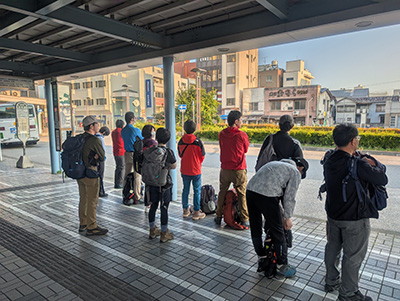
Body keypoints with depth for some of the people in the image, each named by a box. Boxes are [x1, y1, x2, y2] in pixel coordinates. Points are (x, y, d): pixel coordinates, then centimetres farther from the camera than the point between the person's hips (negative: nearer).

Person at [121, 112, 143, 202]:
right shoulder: (136, 130, -15)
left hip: (127, 154, 7)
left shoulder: (122, 131, 6)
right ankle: (137, 196, 4)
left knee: (127, 174, 13)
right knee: (137, 175, 0)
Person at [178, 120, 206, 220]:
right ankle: (196, 212, 13)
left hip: (184, 170, 4)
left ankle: (186, 210, 27)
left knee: (185, 189, 17)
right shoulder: (198, 141, -16)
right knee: (197, 191, 8)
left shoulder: (180, 141, -6)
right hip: (196, 170, -4)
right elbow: (202, 156, -4)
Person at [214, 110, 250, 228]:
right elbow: (246, 150, 4)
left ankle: (218, 217, 25)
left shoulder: (221, 134, 0)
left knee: (222, 193, 16)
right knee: (242, 195, 7)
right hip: (239, 170, -3)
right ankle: (244, 220, 14)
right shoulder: (242, 135, -11)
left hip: (225, 169, 4)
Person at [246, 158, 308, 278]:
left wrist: (281, 215, 35)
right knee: (278, 234, 10)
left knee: (255, 229, 23)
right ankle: (282, 267, 25)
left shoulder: (275, 164, 33)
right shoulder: (295, 172, 12)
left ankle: (261, 258, 42)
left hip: (250, 190, 8)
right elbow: (289, 197, 6)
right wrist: (287, 218, 20)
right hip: (266, 196, -7)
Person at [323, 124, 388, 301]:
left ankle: (331, 282, 40)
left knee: (333, 248, 21)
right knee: (353, 255, 10)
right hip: (354, 220, -7)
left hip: (333, 215, 7)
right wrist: (371, 165, 0)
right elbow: (383, 180, -16)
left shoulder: (329, 162, -5)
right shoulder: (358, 165, -27)